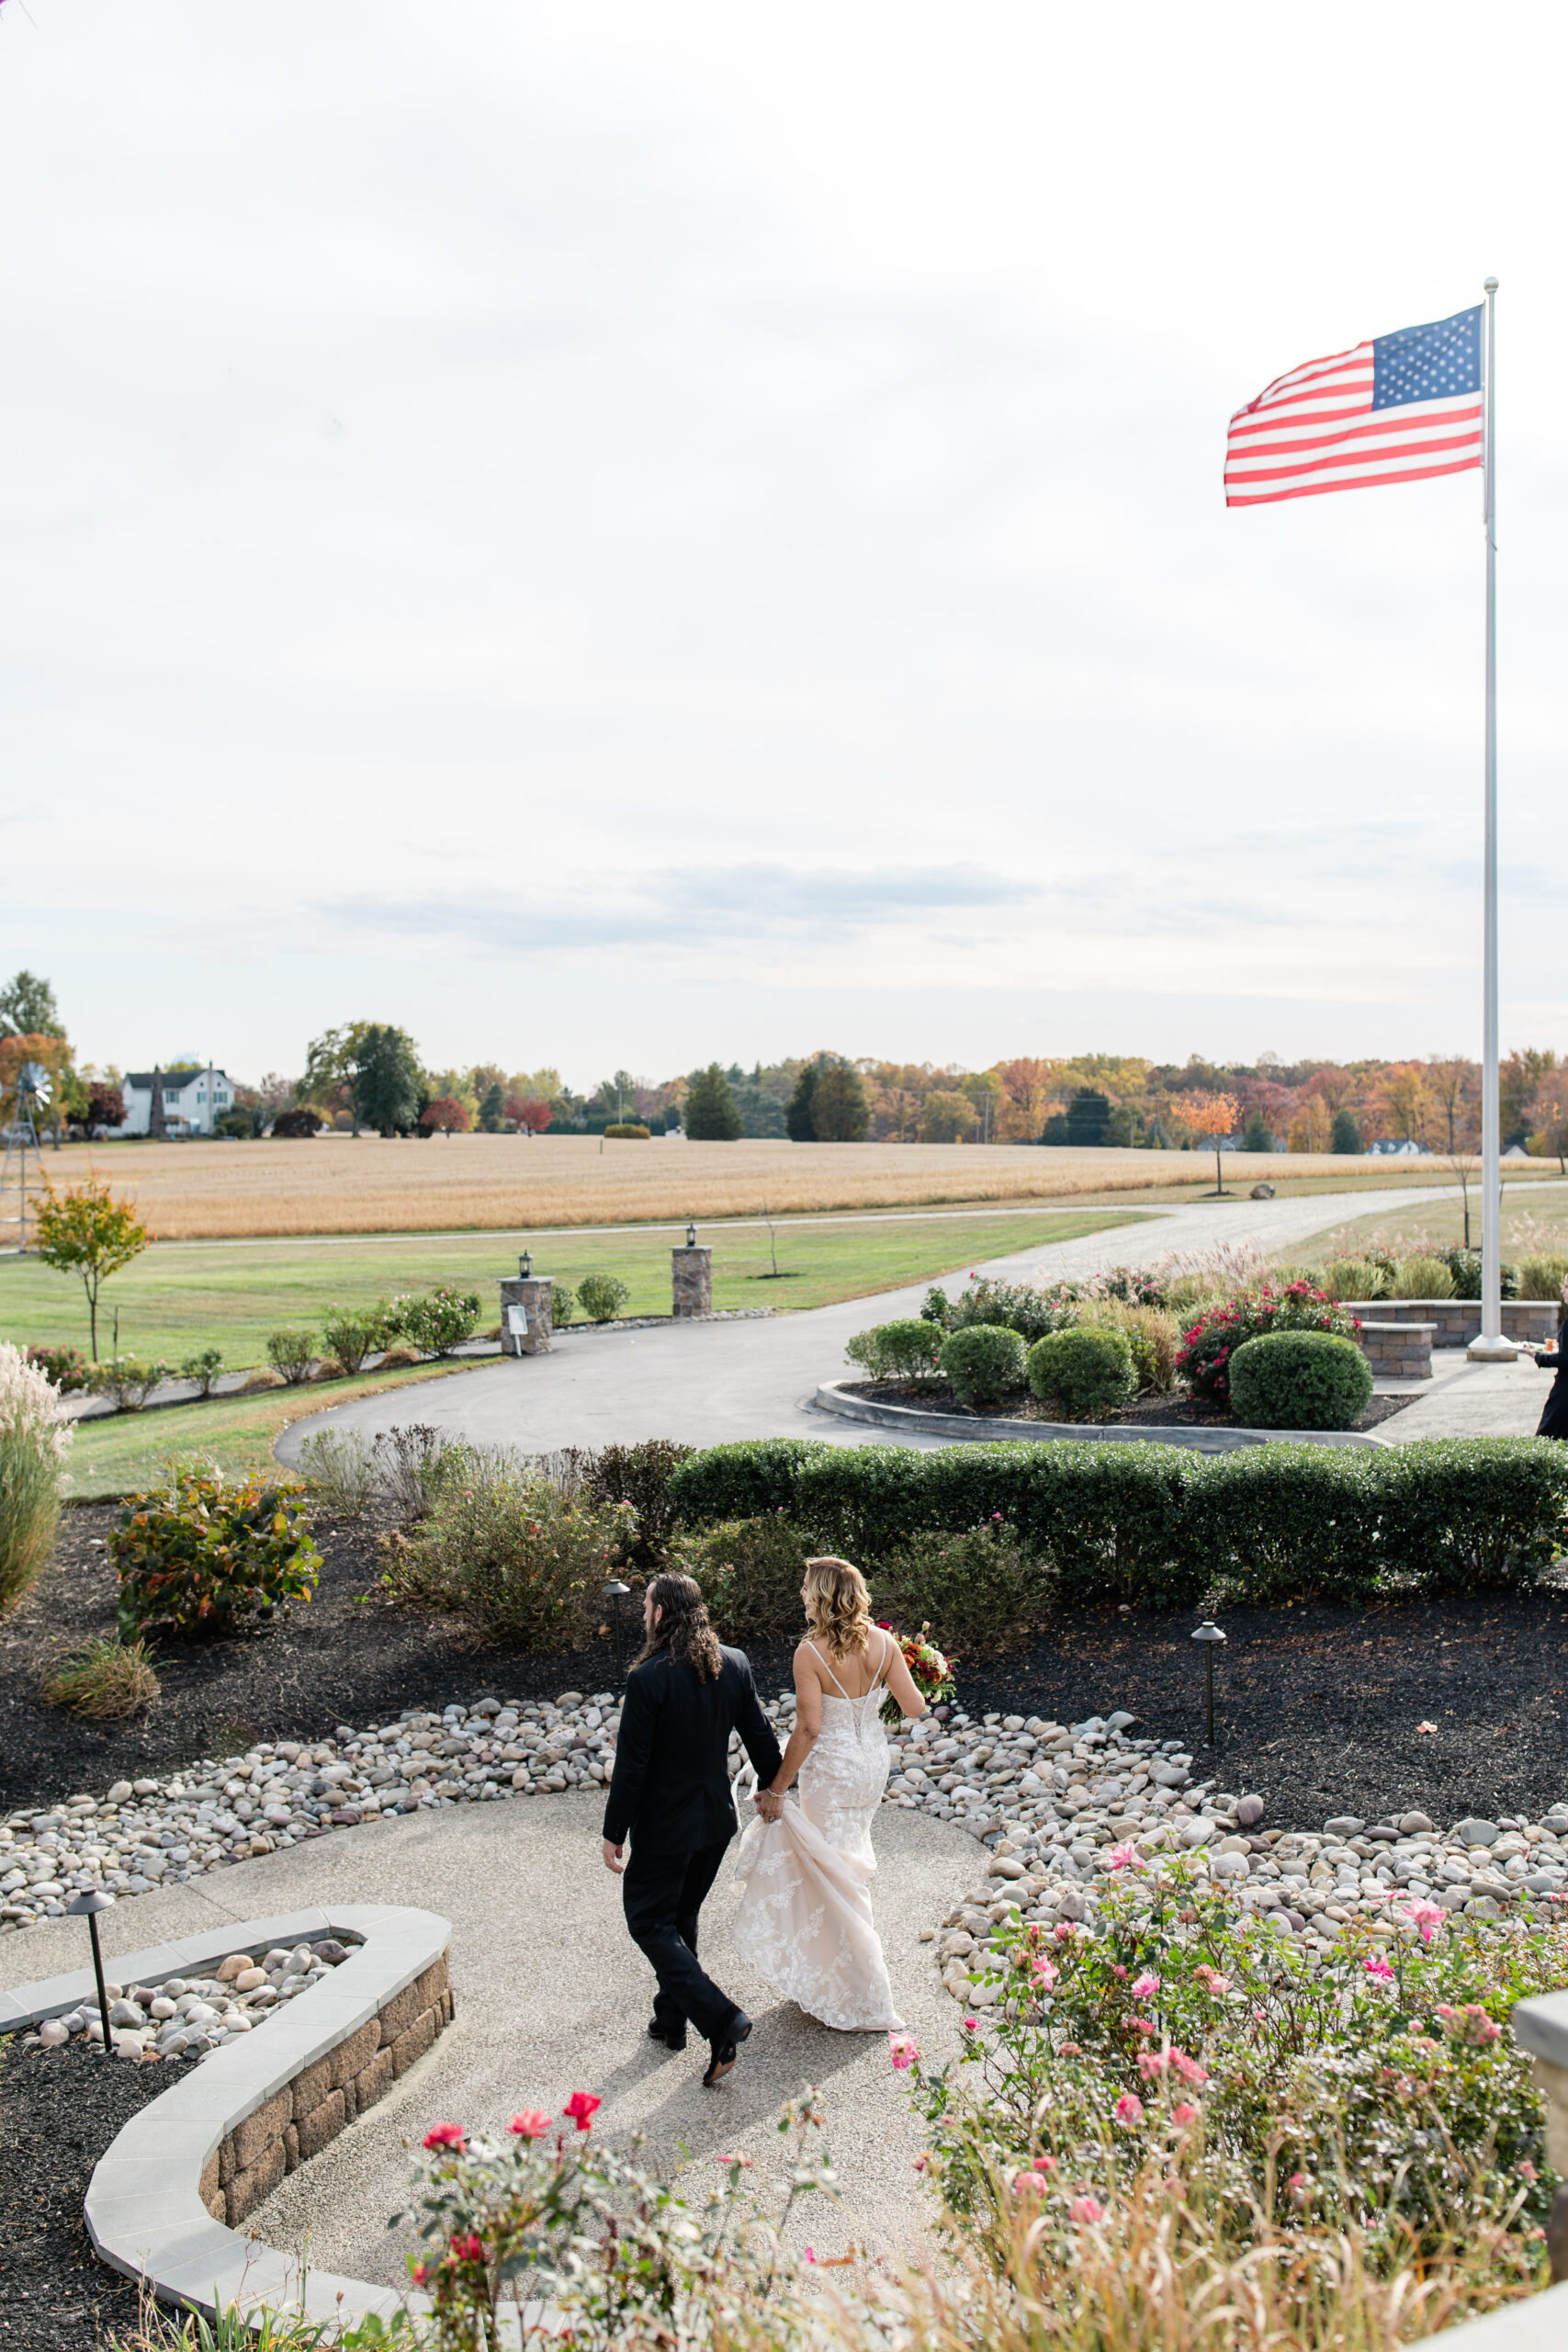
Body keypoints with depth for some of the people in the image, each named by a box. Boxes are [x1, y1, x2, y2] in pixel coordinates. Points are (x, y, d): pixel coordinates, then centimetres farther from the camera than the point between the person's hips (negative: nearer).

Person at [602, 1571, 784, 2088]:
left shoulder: (649, 1678, -23)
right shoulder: (735, 1664, -5)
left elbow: (631, 1765, -20)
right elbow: (760, 1737, 4)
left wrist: (615, 1833, -10)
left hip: (664, 1826, -7)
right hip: (716, 1820, 7)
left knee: (651, 1923, 7)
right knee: (681, 1917, 23)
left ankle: (720, 2018, -7)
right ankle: (672, 2017, 33)